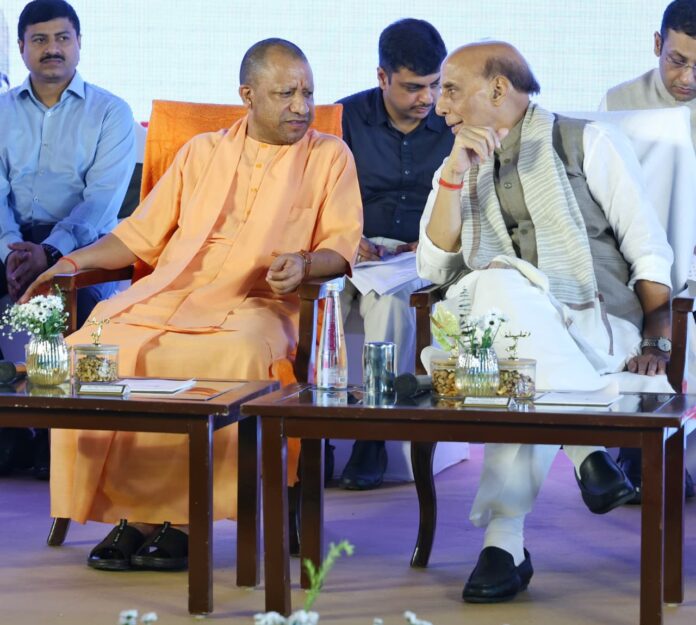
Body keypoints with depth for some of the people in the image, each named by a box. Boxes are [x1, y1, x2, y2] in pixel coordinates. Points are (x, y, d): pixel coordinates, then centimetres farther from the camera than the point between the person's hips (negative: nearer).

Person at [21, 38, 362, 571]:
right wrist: (72, 262, 10)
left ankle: (179, 517, -31)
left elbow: (343, 246, 6)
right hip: (169, 295, 3)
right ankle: (125, 511, -23)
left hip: (258, 303, -3)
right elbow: (145, 232, 22)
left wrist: (305, 263, -16)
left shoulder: (329, 156, 15)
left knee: (239, 354, -40)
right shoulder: (203, 152, 23)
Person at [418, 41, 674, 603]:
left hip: (595, 326, -2)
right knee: (500, 282, -37)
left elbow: (649, 251, 4)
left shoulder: (586, 144, 11)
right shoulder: (456, 172, 24)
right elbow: (435, 270, 10)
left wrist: (657, 342, -9)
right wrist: (455, 176, -1)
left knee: (519, 375, -40)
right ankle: (588, 443, -44)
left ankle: (505, 535, -41)